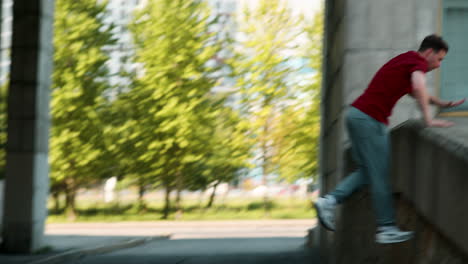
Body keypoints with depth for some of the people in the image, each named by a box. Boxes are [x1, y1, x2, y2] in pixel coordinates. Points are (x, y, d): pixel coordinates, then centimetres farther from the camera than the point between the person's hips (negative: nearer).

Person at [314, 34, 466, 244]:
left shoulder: (406, 60, 24)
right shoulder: (418, 62, -6)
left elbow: (416, 93, 39)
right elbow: (419, 88, -28)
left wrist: (443, 104, 27)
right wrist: (428, 120, -25)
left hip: (357, 115, 9)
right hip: (370, 119, -9)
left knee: (367, 172, 14)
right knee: (379, 175, -3)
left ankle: (329, 201, 1)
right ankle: (387, 228, 3)